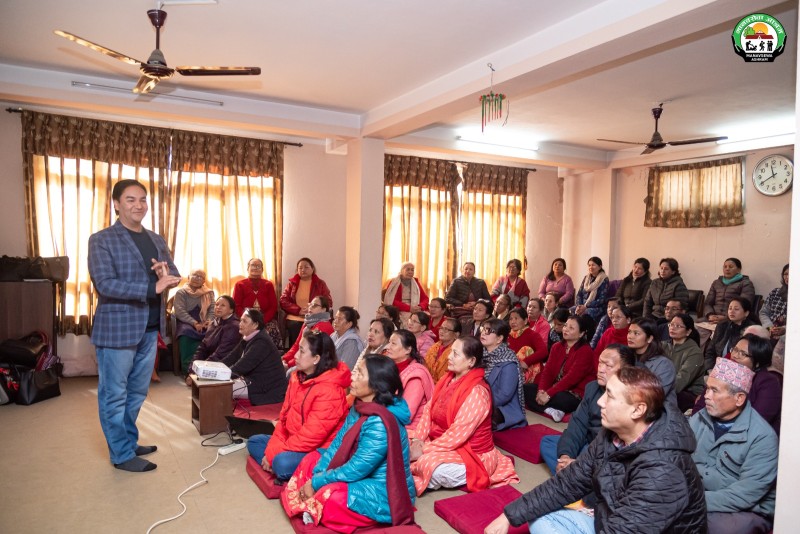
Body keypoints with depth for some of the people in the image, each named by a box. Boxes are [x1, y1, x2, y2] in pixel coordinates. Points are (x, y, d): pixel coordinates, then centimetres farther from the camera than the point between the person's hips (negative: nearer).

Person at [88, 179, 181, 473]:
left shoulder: (157, 240, 12)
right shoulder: (101, 239, -8)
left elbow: (175, 276, 14)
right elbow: (105, 284, -19)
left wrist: (166, 272, -10)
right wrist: (153, 287, -26)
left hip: (150, 328, 7)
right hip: (117, 328, -6)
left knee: (137, 392, 18)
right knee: (114, 395, 5)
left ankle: (130, 441, 33)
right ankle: (122, 454, 17)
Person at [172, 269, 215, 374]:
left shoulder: (209, 293, 15)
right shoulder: (181, 292, 4)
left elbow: (213, 309, 8)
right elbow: (179, 311, -8)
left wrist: (209, 321, -15)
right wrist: (195, 323, -21)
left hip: (204, 324, 2)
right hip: (186, 323, -2)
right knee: (187, 333, -37)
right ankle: (188, 368, -33)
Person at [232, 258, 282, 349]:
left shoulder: (268, 285, 15)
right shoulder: (239, 285, 12)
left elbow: (273, 306, 5)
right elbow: (237, 307, 2)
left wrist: (262, 321, -12)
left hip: (266, 320, 1)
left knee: (272, 331, -29)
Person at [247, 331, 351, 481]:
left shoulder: (329, 391, -26)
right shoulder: (298, 377, 3)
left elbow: (311, 435, -27)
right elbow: (285, 416, 5)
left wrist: (275, 453, -20)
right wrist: (272, 449, -6)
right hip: (294, 442, 9)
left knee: (282, 463, -33)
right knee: (254, 442, 8)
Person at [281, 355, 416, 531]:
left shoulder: (379, 423, -29)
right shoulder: (359, 408, 0)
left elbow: (356, 469, -26)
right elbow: (337, 444, 2)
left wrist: (317, 483, -15)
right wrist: (315, 476, -9)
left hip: (386, 492, -9)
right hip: (363, 477, 9)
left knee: (330, 498, -32)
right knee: (311, 459, 10)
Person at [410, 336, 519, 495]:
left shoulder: (477, 392, -25)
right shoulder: (448, 380, 1)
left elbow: (457, 434, -26)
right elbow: (429, 410, 4)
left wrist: (424, 450, -21)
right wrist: (417, 440, -11)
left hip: (473, 454, -7)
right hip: (441, 444, 8)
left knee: (427, 463, -32)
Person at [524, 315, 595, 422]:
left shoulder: (585, 351, -12)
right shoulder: (557, 347, 11)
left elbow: (571, 378, -21)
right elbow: (547, 371, 2)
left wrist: (548, 394, -26)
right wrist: (542, 390, -17)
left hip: (575, 395, -7)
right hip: (556, 388, 7)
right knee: (525, 388, -11)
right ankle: (550, 410, -25)